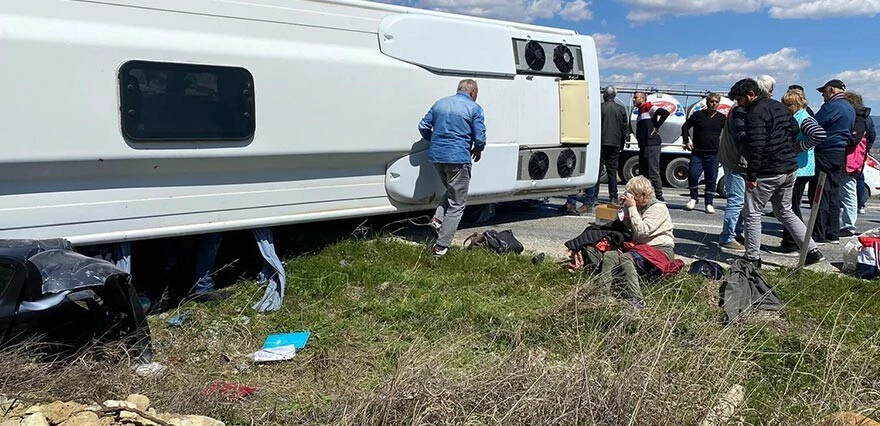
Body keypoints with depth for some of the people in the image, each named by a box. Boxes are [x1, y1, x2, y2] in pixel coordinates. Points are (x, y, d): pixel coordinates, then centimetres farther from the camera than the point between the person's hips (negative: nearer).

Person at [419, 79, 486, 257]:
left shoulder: (440, 103, 13)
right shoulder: (474, 108, -3)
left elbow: (423, 126, 14)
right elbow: (480, 137, -8)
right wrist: (478, 150, 11)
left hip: (436, 156, 6)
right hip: (458, 158, -6)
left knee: (451, 191, 29)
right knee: (456, 204, 3)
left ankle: (438, 218, 6)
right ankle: (441, 246, 0)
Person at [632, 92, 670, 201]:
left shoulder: (649, 108, -5)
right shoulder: (640, 112, 22)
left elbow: (665, 113, -20)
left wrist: (656, 127, -14)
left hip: (651, 144, -10)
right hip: (643, 146, 10)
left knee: (653, 172, -9)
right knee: (642, 172, 11)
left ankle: (659, 195, -5)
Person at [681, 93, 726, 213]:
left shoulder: (722, 118, 7)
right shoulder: (697, 115, 2)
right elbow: (685, 127, 11)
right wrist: (687, 141, 1)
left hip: (713, 154, 1)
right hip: (697, 153, -1)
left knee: (711, 179, 3)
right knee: (693, 175, -10)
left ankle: (709, 203, 12)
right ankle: (693, 198, 11)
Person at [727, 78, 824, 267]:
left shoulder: (755, 113, -16)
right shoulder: (780, 107, 14)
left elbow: (756, 147, -23)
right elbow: (795, 130, 19)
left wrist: (751, 176, -19)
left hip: (767, 172, -9)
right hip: (790, 170, 9)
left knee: (753, 213, 3)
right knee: (785, 212, 20)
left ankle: (752, 258, 7)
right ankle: (812, 251, 17)